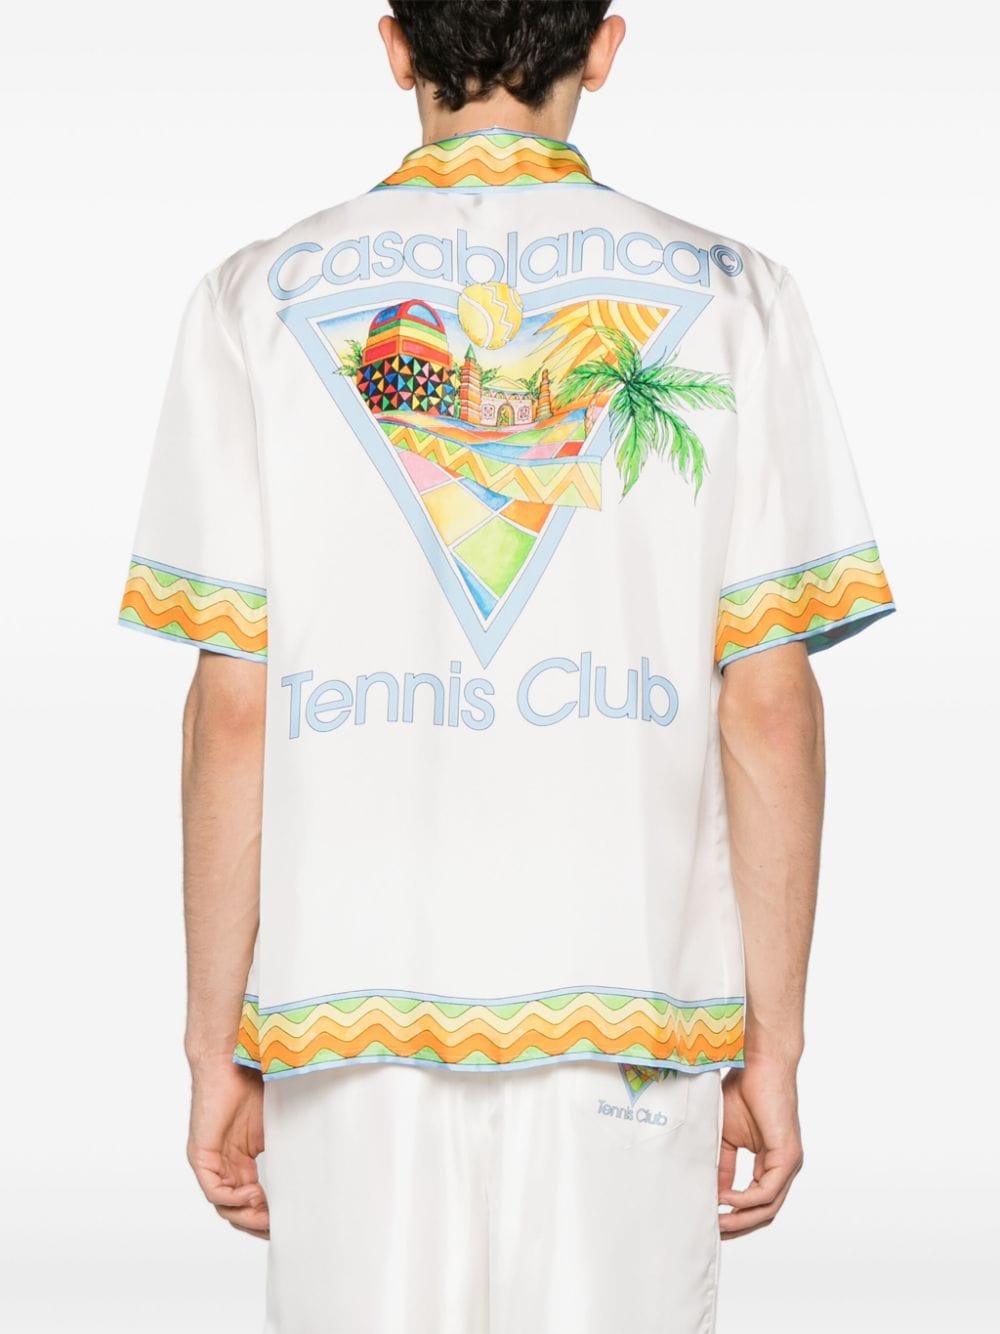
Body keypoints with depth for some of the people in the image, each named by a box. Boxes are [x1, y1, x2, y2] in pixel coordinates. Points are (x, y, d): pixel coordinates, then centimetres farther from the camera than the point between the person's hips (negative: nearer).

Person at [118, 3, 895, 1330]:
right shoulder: (730, 297, 2)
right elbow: (770, 708, -3)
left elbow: (233, 710, -2)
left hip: (353, 1009, 1)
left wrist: (215, 1045, 5)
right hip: (632, 1016, 0)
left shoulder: (259, 297, 2)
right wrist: (772, 1043, 4)